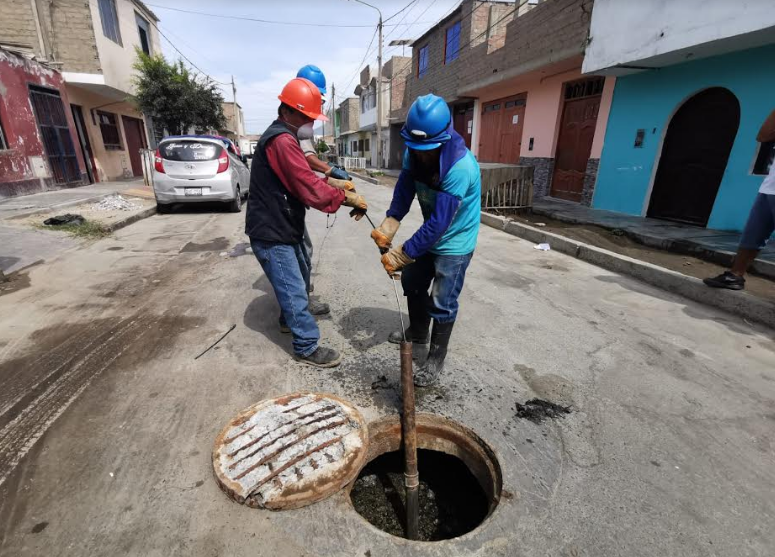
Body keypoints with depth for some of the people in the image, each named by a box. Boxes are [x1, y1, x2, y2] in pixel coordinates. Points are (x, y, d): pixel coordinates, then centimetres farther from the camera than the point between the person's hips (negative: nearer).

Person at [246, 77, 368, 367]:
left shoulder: (283, 137, 15)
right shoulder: (282, 141, -22)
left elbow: (302, 181, 16)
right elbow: (309, 189, -28)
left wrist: (335, 189, 2)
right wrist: (346, 198, -17)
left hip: (282, 228, 11)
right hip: (271, 234, -11)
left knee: (299, 277, 25)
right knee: (294, 289, -3)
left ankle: (289, 319, 45)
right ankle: (307, 347, 10)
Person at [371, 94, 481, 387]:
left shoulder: (461, 167, -33)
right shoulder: (414, 151, -11)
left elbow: (439, 223, -33)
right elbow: (404, 190, -9)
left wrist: (401, 254, -29)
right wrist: (388, 226, -24)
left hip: (455, 241, -7)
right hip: (429, 234, 8)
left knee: (442, 303, -3)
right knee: (412, 282, 19)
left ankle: (435, 360, 17)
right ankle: (417, 332, 42)